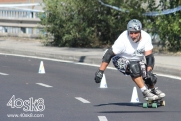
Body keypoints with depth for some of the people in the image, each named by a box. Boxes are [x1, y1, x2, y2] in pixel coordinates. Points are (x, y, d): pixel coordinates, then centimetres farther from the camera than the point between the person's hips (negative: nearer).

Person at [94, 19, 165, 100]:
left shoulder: (146, 37, -20)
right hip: (121, 59, -4)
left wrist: (149, 71, -33)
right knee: (134, 66, -36)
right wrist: (100, 72, -31)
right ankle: (145, 92, -28)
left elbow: (149, 56, -18)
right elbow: (109, 54, -27)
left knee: (151, 78, -11)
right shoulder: (123, 40, -30)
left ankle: (153, 89, 26)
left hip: (138, 60, 4)